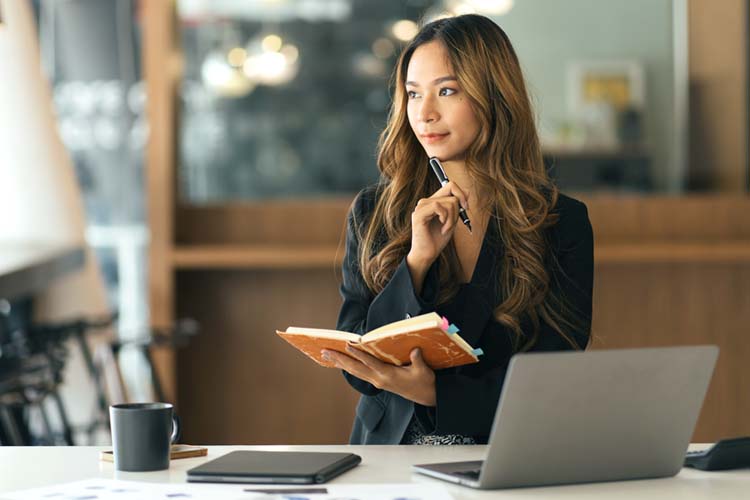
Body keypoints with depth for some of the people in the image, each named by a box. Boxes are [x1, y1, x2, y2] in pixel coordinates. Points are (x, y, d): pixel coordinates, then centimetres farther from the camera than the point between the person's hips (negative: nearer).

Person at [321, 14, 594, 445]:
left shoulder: (563, 223, 3)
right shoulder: (373, 213, 9)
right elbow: (357, 369, 4)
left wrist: (435, 391, -17)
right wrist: (417, 261, -9)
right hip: (391, 455, 1)